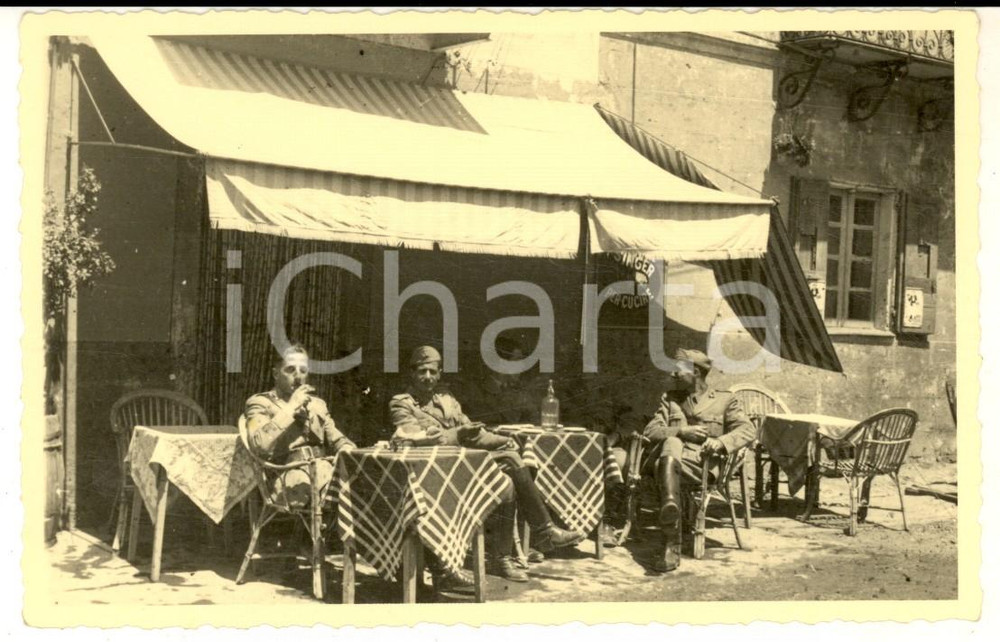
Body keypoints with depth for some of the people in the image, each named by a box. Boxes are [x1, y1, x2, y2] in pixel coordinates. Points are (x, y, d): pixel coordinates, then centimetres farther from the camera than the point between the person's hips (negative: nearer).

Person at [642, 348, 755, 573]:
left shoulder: (724, 400, 21)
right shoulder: (669, 399, 30)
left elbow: (748, 430, 5)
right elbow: (650, 431, 15)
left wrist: (720, 442, -17)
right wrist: (681, 432, -4)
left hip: (700, 461, -2)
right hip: (666, 452, 2)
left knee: (667, 462, -38)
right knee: (672, 444, -38)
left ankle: (671, 547, -53)